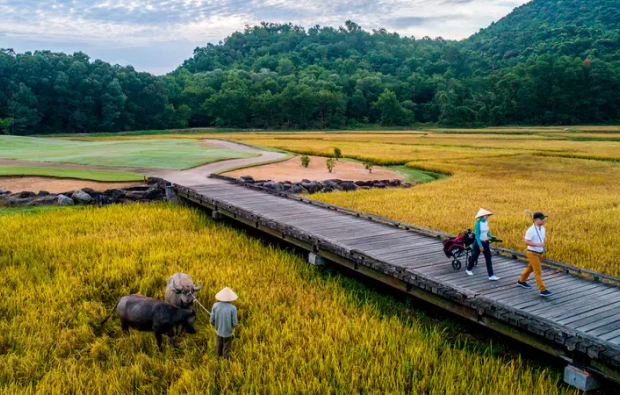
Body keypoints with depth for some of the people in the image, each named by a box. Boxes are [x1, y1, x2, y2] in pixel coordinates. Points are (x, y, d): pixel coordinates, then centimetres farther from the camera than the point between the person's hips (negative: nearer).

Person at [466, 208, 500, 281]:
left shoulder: (486, 222, 2)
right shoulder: (478, 223, -18)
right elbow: (477, 235, -19)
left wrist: (492, 236, -4)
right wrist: (480, 245, -22)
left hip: (485, 243, 6)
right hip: (479, 242, -6)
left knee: (488, 258, 0)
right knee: (474, 257, 11)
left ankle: (491, 275, 0)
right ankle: (468, 269, 36)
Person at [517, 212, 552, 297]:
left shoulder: (542, 229, 4)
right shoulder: (531, 230, -21)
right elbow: (526, 242, -23)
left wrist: (543, 247, 13)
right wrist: (538, 244, -32)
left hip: (540, 253, 8)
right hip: (533, 253, -8)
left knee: (530, 268, 22)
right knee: (538, 272, -7)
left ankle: (521, 281, 41)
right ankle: (543, 290, -5)